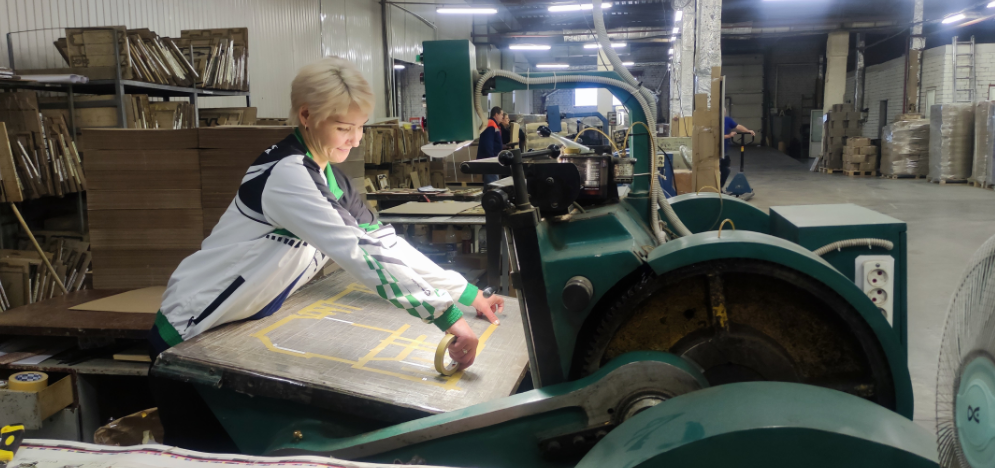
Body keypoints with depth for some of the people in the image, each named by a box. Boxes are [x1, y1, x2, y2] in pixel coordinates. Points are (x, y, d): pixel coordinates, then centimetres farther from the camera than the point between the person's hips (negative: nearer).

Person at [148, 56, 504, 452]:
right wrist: (447, 316, -40)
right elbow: (361, 254, -37)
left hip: (234, 330, 8)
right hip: (191, 334, -8)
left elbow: (384, 241, 0)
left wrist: (466, 293, -4)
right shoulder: (287, 174, -28)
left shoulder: (325, 173, 1)